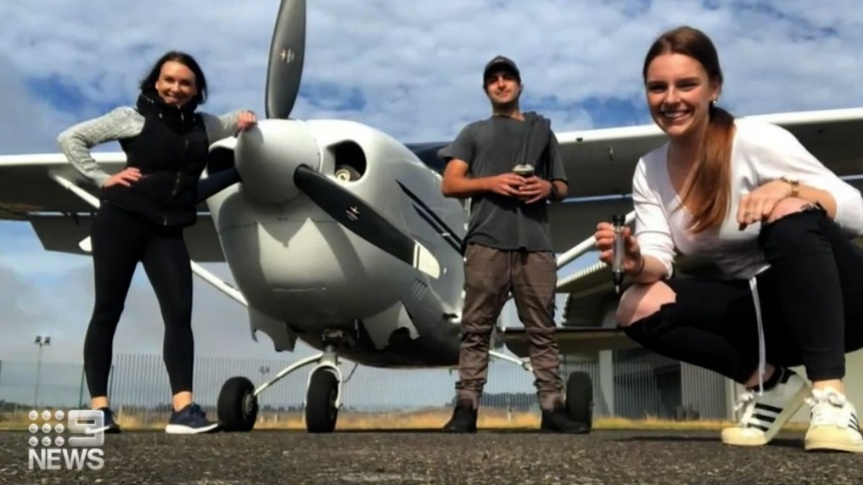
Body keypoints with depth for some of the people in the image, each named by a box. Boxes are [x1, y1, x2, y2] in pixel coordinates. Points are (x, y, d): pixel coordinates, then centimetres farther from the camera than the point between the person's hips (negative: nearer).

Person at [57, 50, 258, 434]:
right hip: (121, 219, -3)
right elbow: (70, 138, 5)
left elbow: (235, 121, 34)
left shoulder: (202, 125, 16)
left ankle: (183, 409, -16)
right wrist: (103, 179, -4)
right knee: (108, 310, 0)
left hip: (168, 229, 4)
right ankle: (98, 407, 4)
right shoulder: (132, 117, 3)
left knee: (179, 311, -10)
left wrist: (244, 119, 10)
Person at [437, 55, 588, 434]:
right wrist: (491, 182, -7)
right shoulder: (474, 132, 20)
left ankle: (552, 407, -1)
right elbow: (449, 184, 10)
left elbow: (562, 187, 23)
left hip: (536, 242, 2)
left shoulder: (542, 130, 25)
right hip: (487, 240, -2)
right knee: (476, 328, -6)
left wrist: (548, 187, -1)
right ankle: (466, 407, -7)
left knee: (543, 329, -1)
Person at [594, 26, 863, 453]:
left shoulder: (757, 141, -16)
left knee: (792, 215, -35)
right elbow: (658, 261, -8)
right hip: (757, 308, 5)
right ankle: (766, 381, -2)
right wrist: (636, 264, -31)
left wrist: (789, 188, -37)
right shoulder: (648, 172, 0)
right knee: (638, 308, -18)